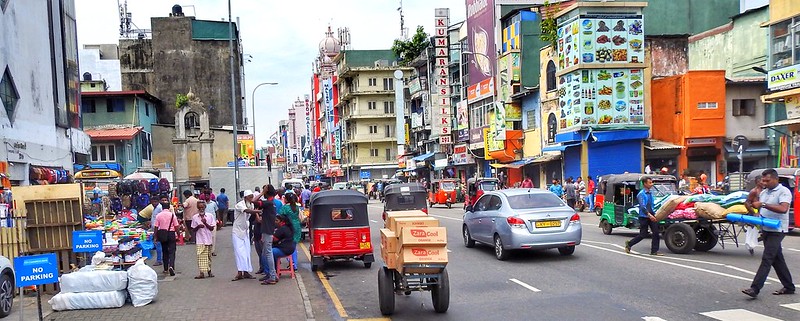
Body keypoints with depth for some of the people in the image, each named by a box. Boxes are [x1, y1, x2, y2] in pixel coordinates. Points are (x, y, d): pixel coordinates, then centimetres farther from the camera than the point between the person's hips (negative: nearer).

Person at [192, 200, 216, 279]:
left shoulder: (210, 216, 0)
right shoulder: (195, 217, 2)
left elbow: (212, 228, -2)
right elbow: (194, 229, 5)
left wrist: (205, 223, -16)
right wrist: (198, 226, -15)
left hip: (209, 239, 1)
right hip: (200, 240, -1)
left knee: (208, 256, 11)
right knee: (200, 256, -10)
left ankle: (209, 271, 24)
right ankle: (202, 273, -12)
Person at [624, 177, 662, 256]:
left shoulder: (650, 193, 12)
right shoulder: (641, 194, -13)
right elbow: (642, 206, -25)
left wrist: (654, 214, 16)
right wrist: (649, 215, -35)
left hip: (651, 216, 7)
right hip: (644, 217, -7)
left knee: (656, 232, -3)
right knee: (643, 235, -2)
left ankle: (654, 251, 4)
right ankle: (629, 244, 18)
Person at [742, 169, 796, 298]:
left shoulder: (784, 191, -10)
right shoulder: (763, 192, 14)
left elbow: (783, 209, -26)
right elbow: (760, 210, 24)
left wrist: (763, 204, -29)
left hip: (777, 230, -8)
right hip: (766, 229, 8)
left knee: (767, 258, -12)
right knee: (777, 259, 14)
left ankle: (755, 288, -17)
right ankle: (789, 287, 26)